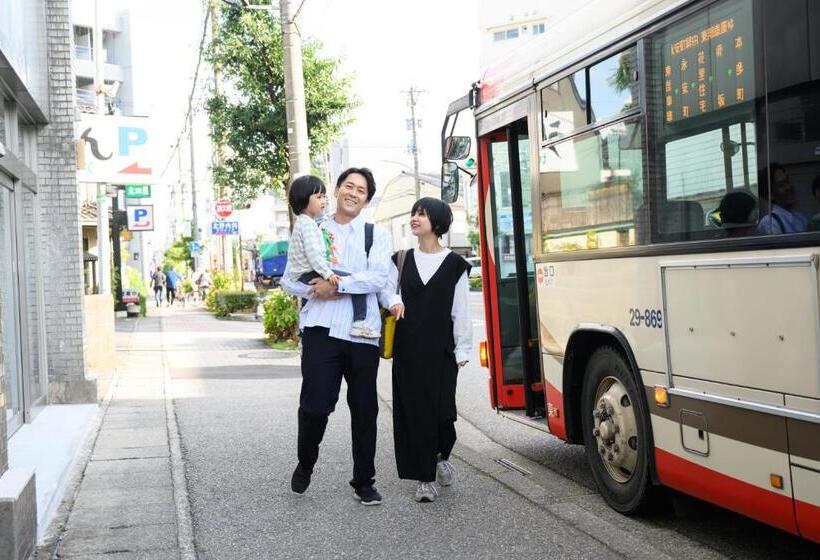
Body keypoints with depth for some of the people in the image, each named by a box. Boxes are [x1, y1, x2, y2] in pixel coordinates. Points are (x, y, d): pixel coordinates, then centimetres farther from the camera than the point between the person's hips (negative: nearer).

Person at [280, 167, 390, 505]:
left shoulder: (376, 235, 9)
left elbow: (378, 278, -7)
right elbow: (289, 280, 7)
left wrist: (335, 285, -12)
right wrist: (320, 292, -10)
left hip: (363, 333, 1)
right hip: (321, 330, 0)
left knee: (365, 410, 7)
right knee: (315, 405, -6)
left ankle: (364, 483, 21)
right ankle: (305, 466, 23)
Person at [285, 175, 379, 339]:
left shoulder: (302, 223, 20)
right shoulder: (308, 224, -14)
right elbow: (312, 253, -24)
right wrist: (328, 274, -27)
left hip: (302, 277, 11)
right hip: (310, 275, -11)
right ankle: (359, 323, -23)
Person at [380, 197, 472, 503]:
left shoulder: (454, 264, 2)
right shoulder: (401, 260, 10)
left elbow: (461, 310, 1)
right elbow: (387, 288, 10)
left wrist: (462, 349, -2)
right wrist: (393, 301, -14)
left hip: (441, 349, -2)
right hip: (408, 348, 2)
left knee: (441, 409, -5)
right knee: (413, 409, 0)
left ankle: (442, 456, 27)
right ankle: (424, 478, 9)